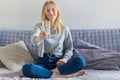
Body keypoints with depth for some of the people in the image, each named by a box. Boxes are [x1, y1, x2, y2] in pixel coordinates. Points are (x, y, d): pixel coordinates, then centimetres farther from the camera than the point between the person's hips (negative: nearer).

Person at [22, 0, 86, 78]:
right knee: (26, 68, -34)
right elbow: (33, 39, -16)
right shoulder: (40, 26, 5)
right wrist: (39, 38, -41)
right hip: (44, 60, 0)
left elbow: (69, 48, 10)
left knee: (81, 61, -27)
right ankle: (62, 74, -27)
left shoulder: (65, 28, 9)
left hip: (58, 61, 0)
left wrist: (65, 58, -12)